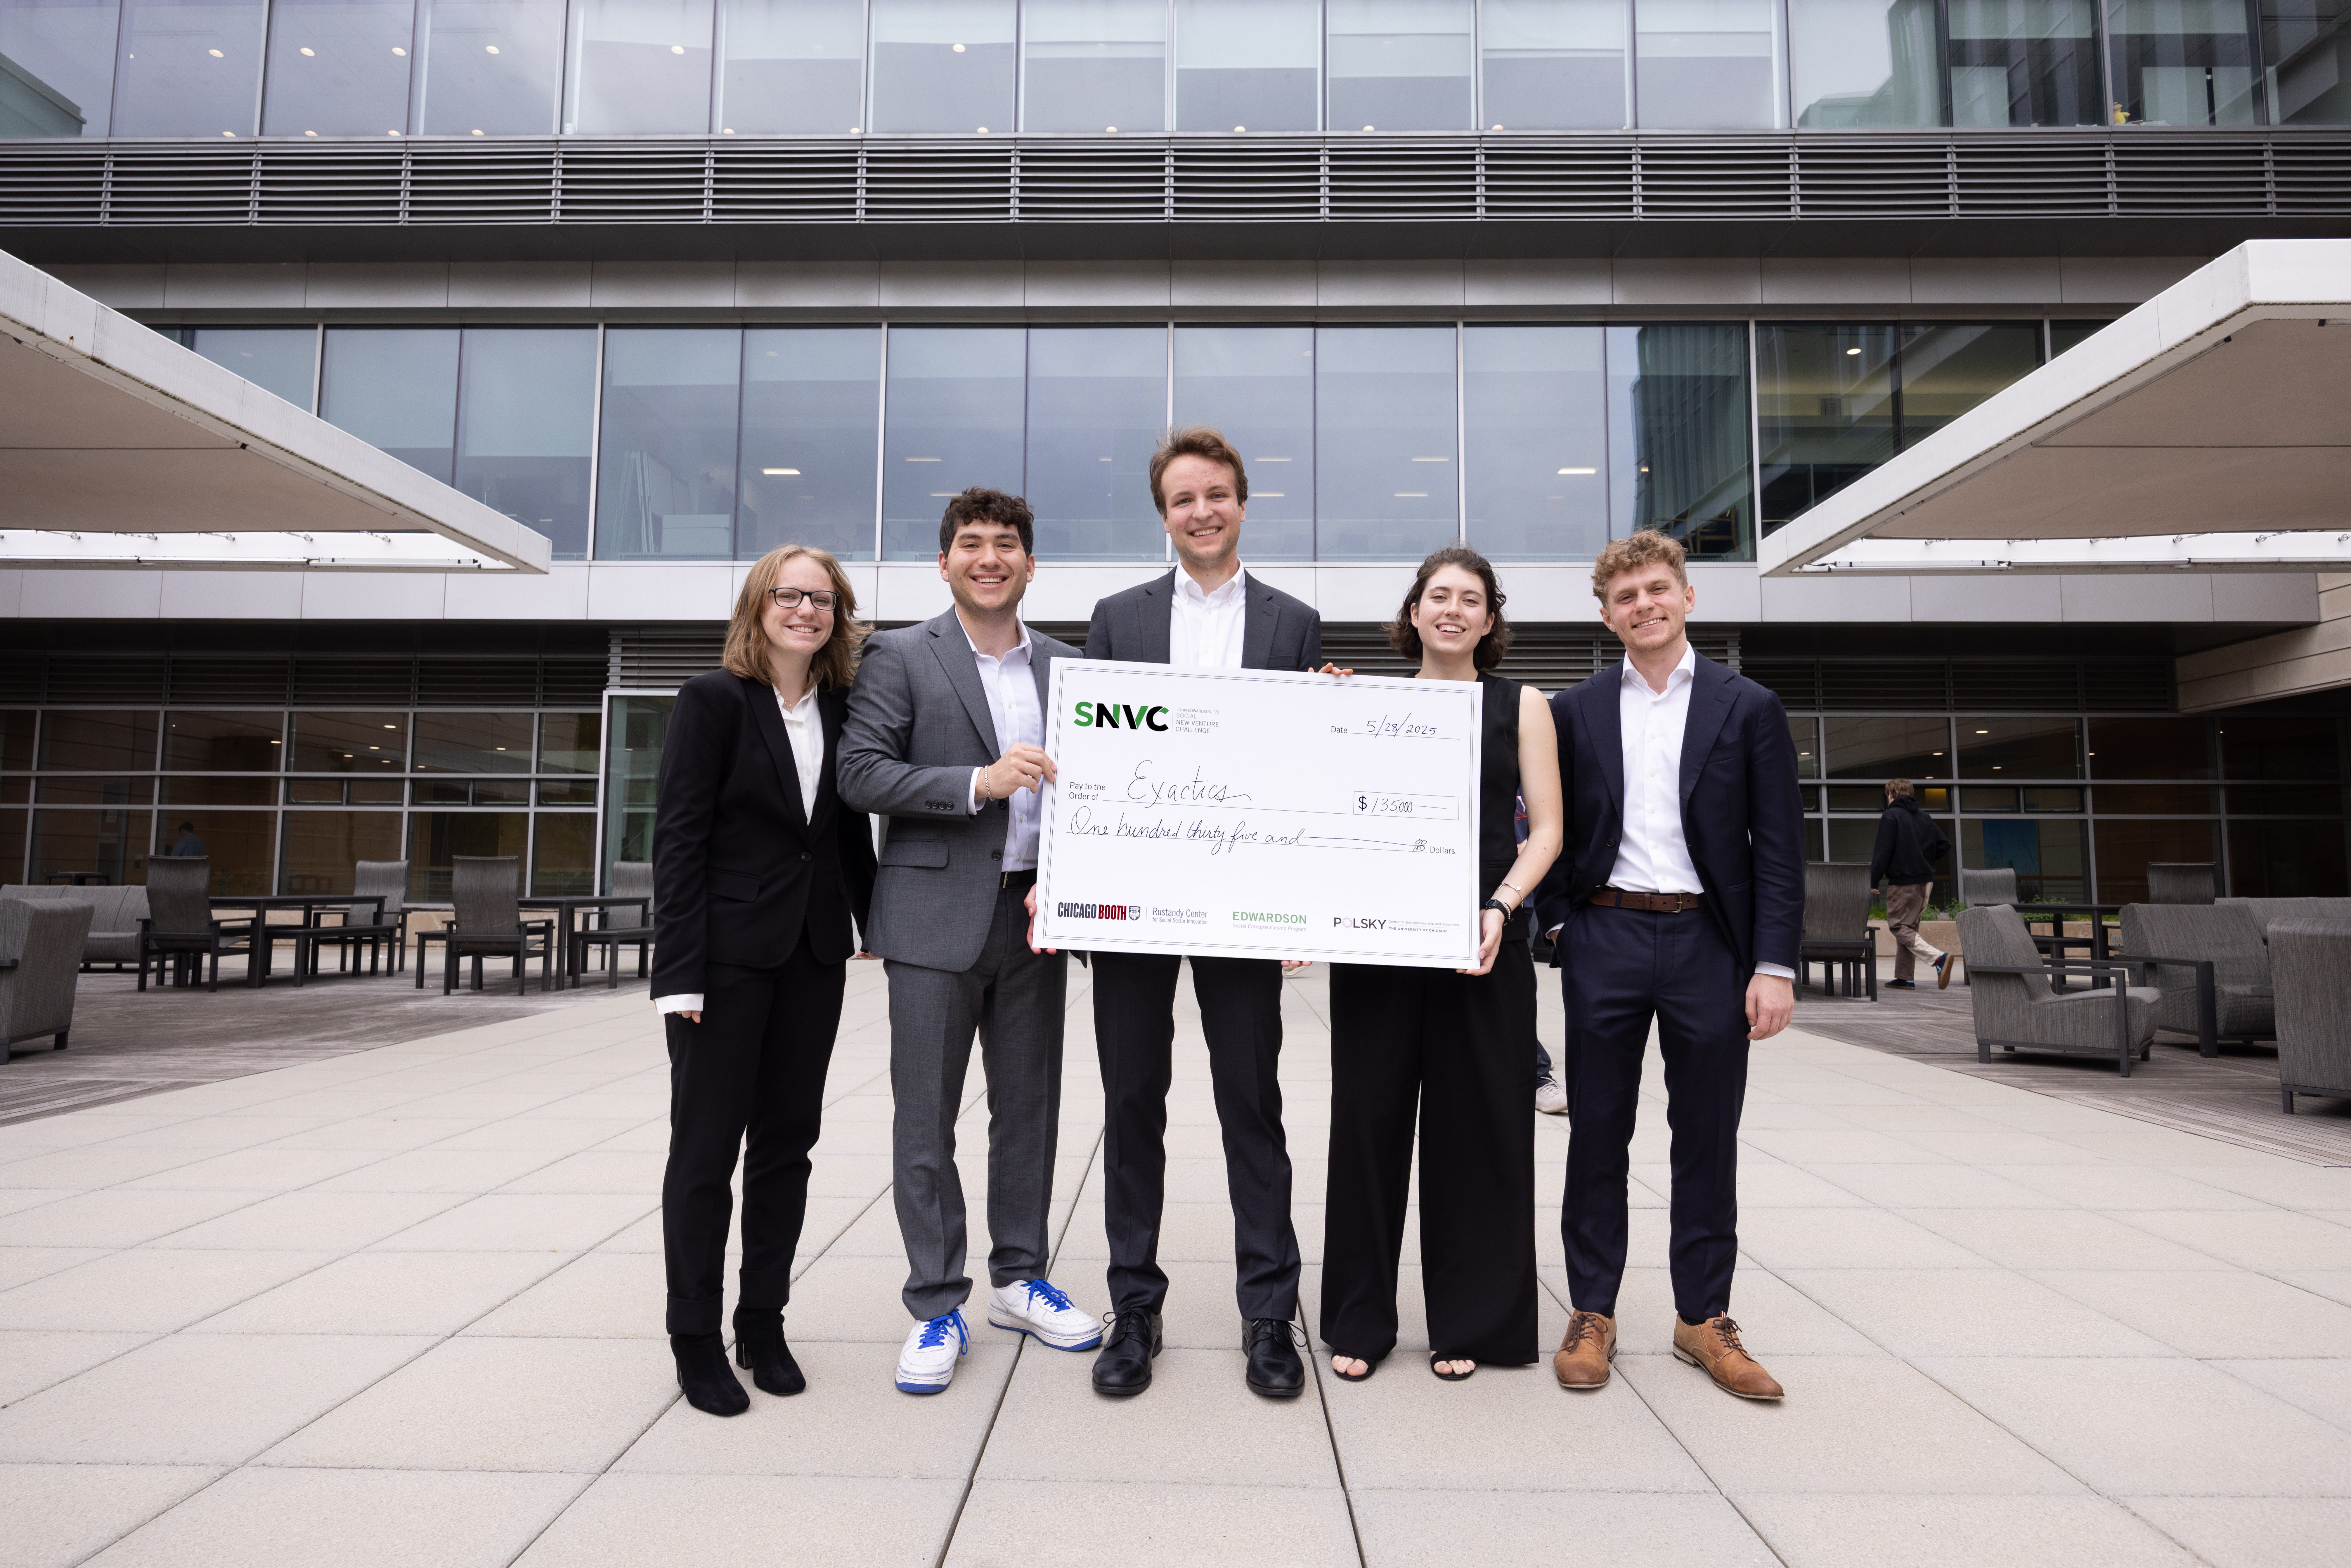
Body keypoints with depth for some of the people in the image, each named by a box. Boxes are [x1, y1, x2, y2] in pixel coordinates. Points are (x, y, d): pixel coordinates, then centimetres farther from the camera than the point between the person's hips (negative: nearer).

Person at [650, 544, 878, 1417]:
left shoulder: (842, 709, 8)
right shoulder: (713, 701, -5)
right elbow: (678, 838, -10)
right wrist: (679, 971, -15)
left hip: (812, 954, 5)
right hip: (728, 953, -4)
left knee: (787, 1146, 11)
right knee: (706, 1148, 4)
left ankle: (764, 1326, 25)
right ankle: (695, 1341, 18)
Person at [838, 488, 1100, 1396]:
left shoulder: (1064, 666, 11)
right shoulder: (900, 657, -1)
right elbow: (860, 775, -10)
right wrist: (978, 783, -20)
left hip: (1034, 914, 4)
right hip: (937, 918, -4)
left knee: (1028, 1109, 13)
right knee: (925, 1120, 3)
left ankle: (1019, 1280, 29)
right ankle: (937, 1307, 17)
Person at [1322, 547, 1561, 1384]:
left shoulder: (1521, 705, 8)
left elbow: (1546, 828, 1)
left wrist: (1501, 908, -12)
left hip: (1480, 942, 0)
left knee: (1477, 1127, 6)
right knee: (1368, 1120, 5)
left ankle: (1468, 1321, 22)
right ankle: (1360, 1320, 20)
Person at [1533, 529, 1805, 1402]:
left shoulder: (1748, 708, 5)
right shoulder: (1575, 712, 8)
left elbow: (1778, 847, 2)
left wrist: (1776, 964, -5)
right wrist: (1555, 925, -1)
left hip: (1711, 944, 0)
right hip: (1605, 942, 1)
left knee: (1708, 1139, 8)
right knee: (1597, 1134, 6)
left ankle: (1704, 1318, 23)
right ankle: (1592, 1314, 19)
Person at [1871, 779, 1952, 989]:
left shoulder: (1891, 816, -8)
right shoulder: (1925, 818, 12)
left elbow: (1883, 853, -13)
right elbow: (1945, 845, 11)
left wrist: (1873, 882, -9)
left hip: (1903, 881, -7)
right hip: (1926, 881, 7)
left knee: (1898, 926, -5)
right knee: (1909, 927, 14)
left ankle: (1938, 958, -25)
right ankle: (1904, 978, 14)